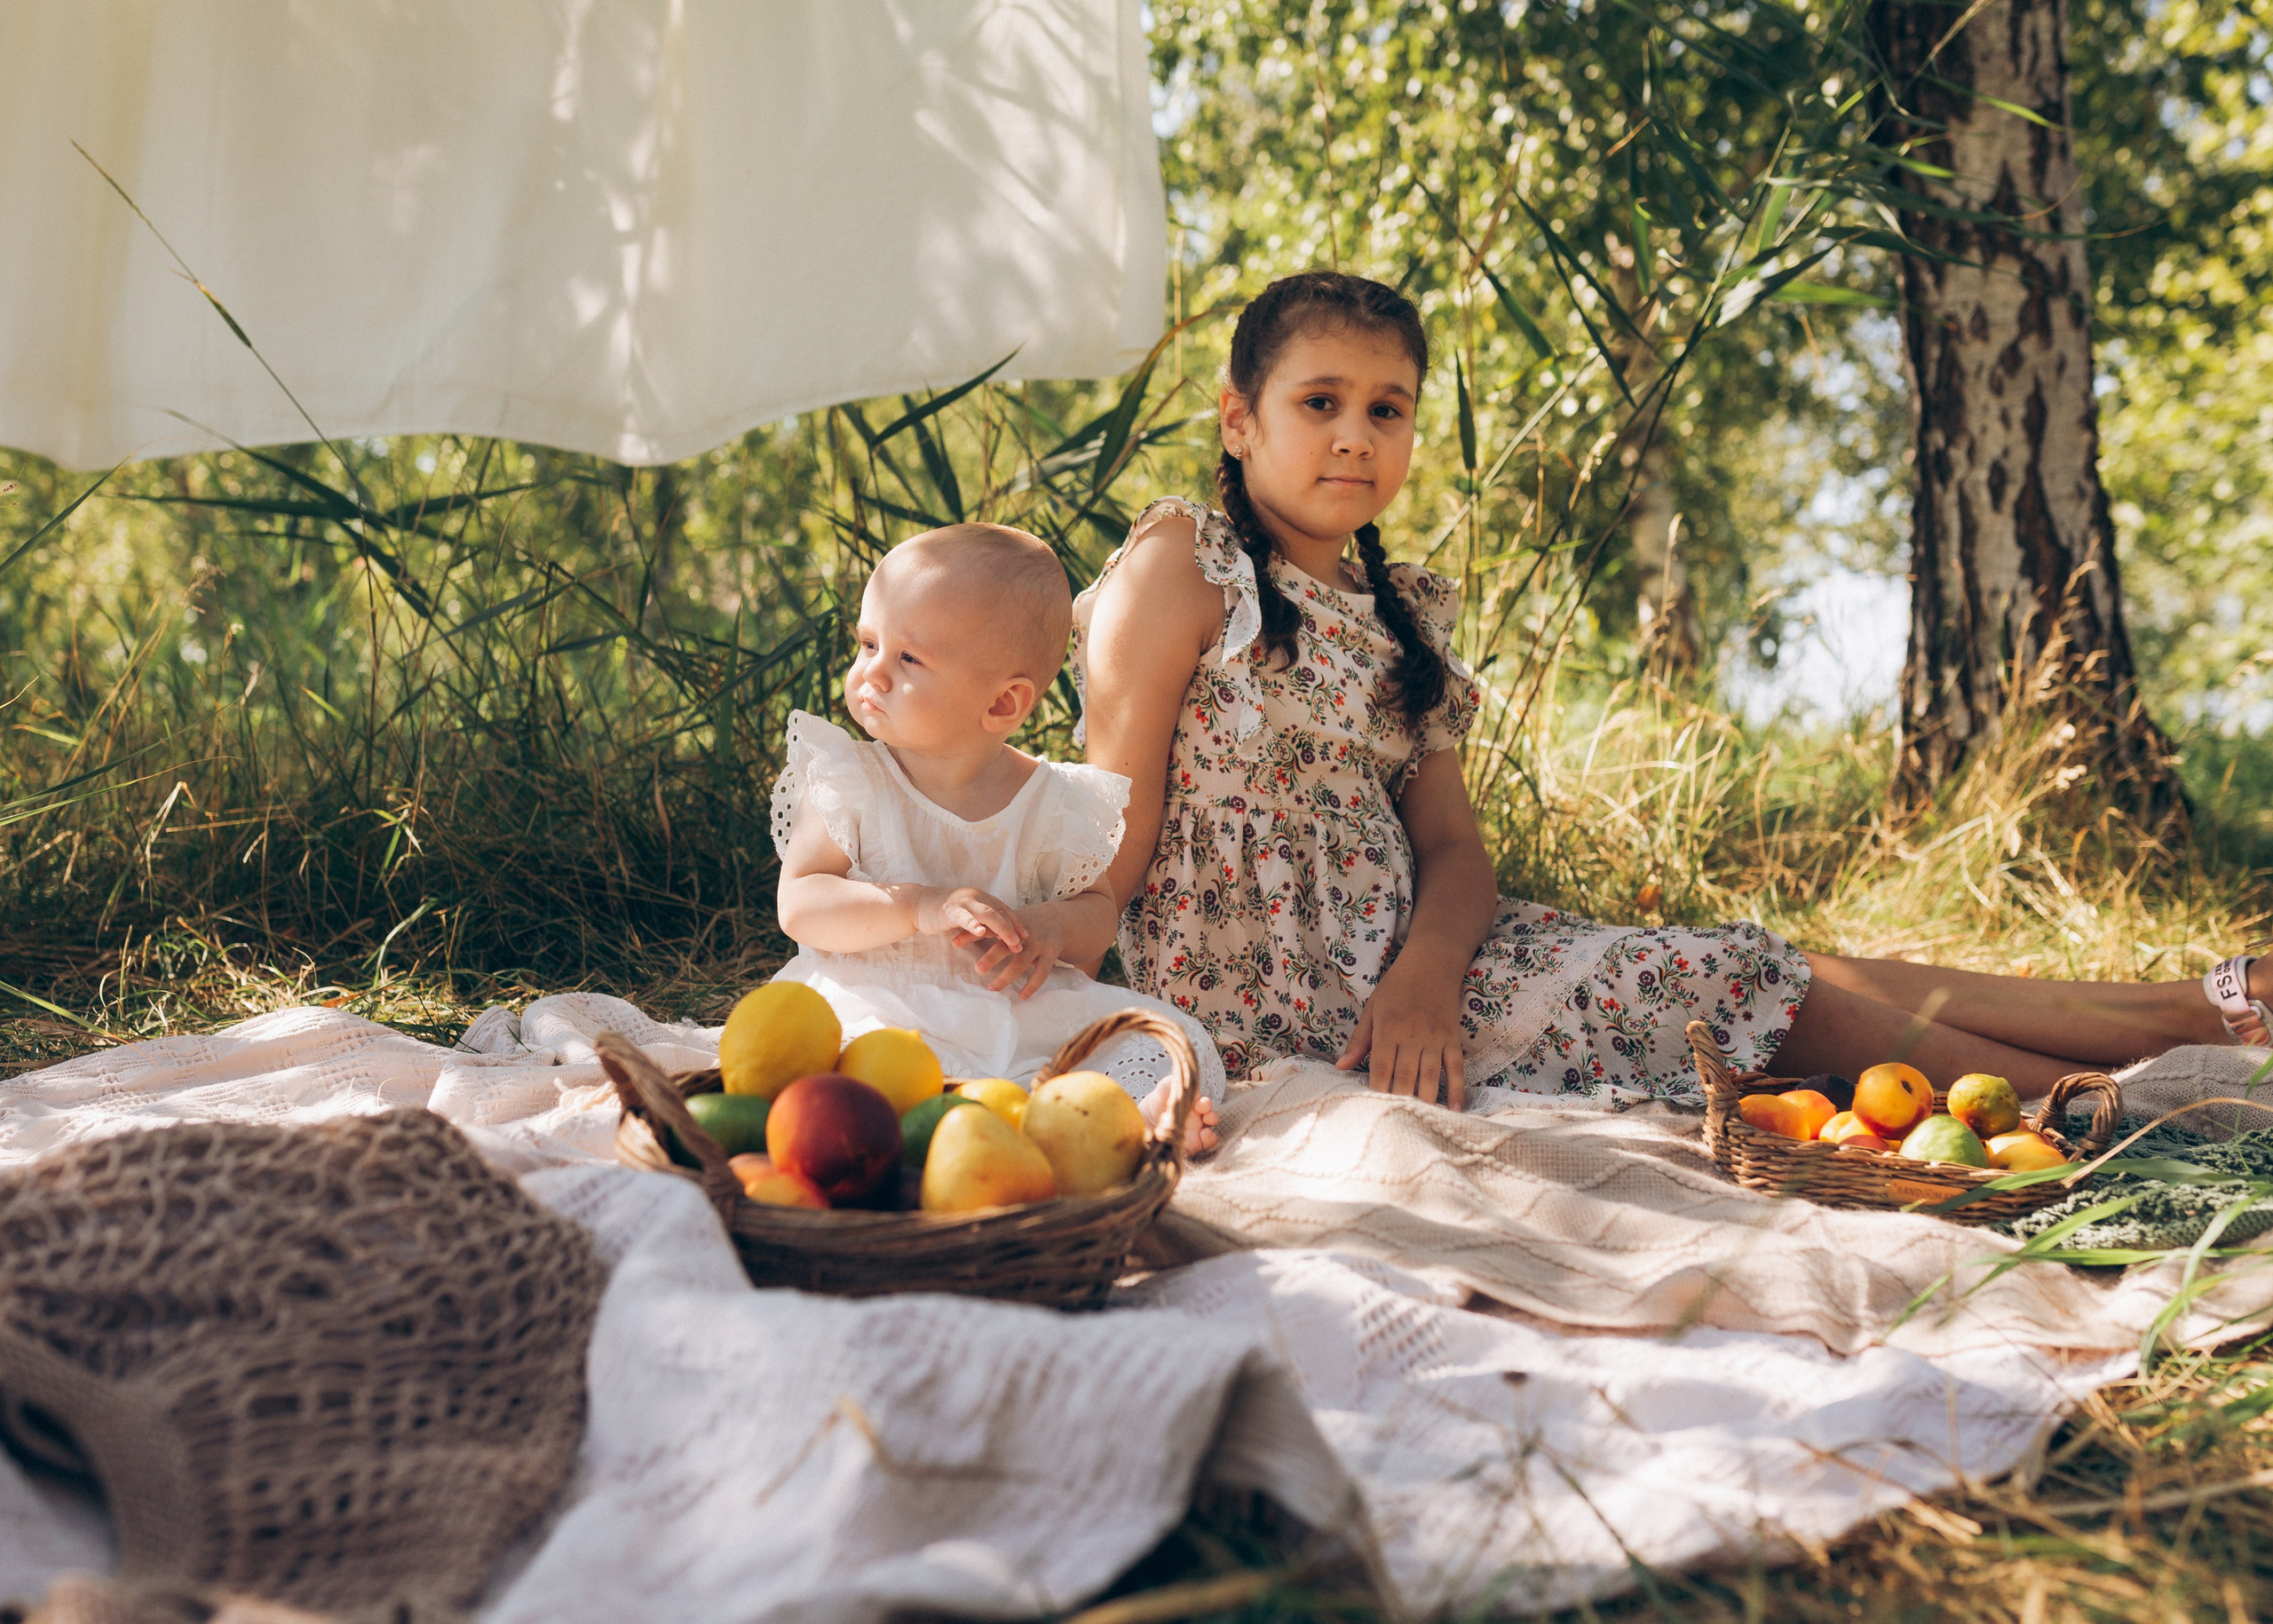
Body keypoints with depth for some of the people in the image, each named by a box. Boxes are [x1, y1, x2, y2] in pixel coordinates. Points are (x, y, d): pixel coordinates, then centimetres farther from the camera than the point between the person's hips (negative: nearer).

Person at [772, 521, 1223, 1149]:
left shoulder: (1051, 801, 2)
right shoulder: (851, 784, -2)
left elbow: (1097, 908, 12)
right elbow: (799, 907, -9)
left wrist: (1050, 929, -13)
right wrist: (923, 908, -23)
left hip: (1021, 1013, 3)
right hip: (883, 1007, -2)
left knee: (1181, 1044, -12)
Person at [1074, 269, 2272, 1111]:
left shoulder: (1396, 614, 14)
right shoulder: (1182, 561, -7)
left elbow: (1452, 848, 4)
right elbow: (1115, 832, -12)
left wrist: (1424, 972, -16)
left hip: (1393, 957, 7)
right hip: (1272, 1004, -7)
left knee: (1769, 975, -3)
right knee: (1744, 986, -11)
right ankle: (2110, 1101, 1)